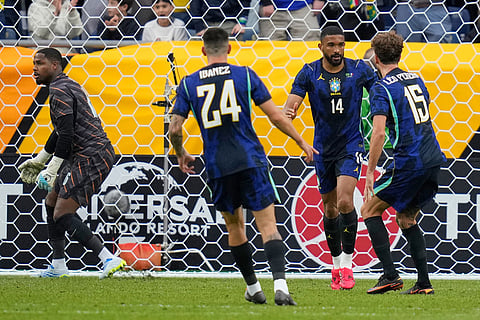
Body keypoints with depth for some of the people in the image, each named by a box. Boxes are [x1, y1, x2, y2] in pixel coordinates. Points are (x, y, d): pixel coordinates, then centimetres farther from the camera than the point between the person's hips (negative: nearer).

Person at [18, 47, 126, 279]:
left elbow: (66, 135, -21)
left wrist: (51, 171, -19)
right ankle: (58, 266, 25)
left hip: (91, 158, -11)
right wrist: (39, 160, 39)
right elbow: (62, 132, 32)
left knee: (62, 214, -14)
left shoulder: (59, 91, -13)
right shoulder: (68, 86, 20)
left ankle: (109, 259, -21)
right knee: (51, 202, 19)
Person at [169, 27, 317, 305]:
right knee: (268, 225, -5)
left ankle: (253, 288, 25)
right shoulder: (245, 75, 1)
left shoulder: (189, 84, 5)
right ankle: (280, 285, -22)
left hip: (217, 167, 2)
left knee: (234, 225, 20)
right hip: (250, 160, -2)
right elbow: (276, 116, 0)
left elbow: (175, 129, 3)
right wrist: (301, 142, 12)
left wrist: (181, 155, 23)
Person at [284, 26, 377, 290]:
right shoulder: (309, 73, -5)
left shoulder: (359, 70, -5)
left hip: (350, 145, -2)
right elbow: (292, 102, -13)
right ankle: (336, 266, 28)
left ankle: (347, 265, -10)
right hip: (323, 147, 2)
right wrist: (288, 113, -36)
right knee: (330, 208, 12)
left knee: (345, 202, -19)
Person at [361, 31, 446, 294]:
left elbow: (378, 132, -19)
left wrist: (370, 171, -15)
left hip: (408, 163, -7)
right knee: (405, 217, 20)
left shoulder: (381, 89, -9)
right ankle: (424, 282, 12)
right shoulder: (416, 80, 14)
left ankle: (390, 275, -4)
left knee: (369, 210, 7)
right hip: (433, 159, 7)